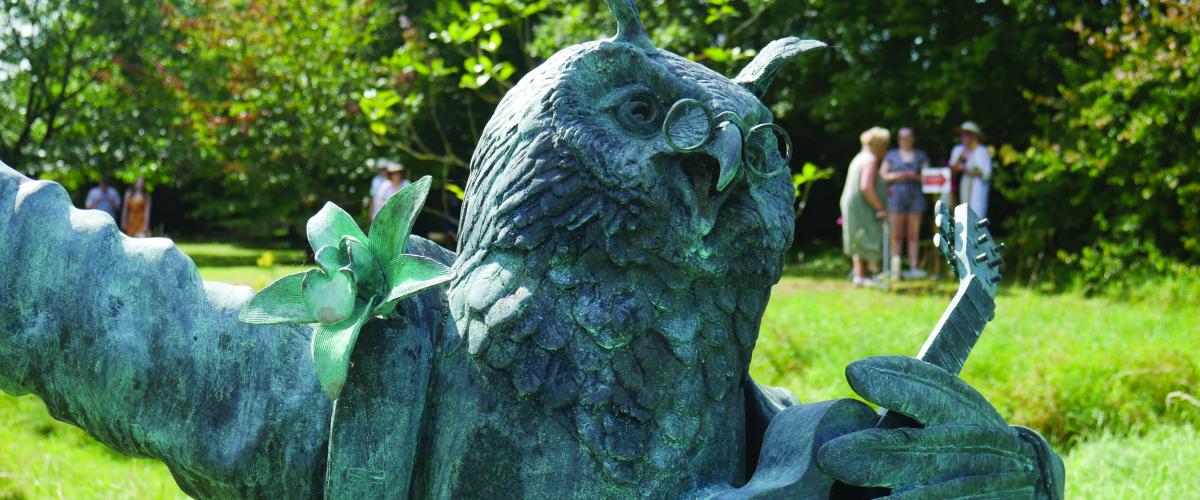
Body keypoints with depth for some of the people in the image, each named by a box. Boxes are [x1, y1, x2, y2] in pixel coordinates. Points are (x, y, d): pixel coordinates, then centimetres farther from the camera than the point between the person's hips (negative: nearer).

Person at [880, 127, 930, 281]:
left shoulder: (921, 156, 13)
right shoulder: (892, 155, 12)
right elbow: (882, 175, 7)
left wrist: (915, 176, -12)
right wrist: (896, 176, -10)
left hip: (915, 196, 1)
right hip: (896, 195, -1)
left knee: (913, 235, -2)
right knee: (897, 235, -6)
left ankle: (913, 268, -3)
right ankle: (895, 268, -11)